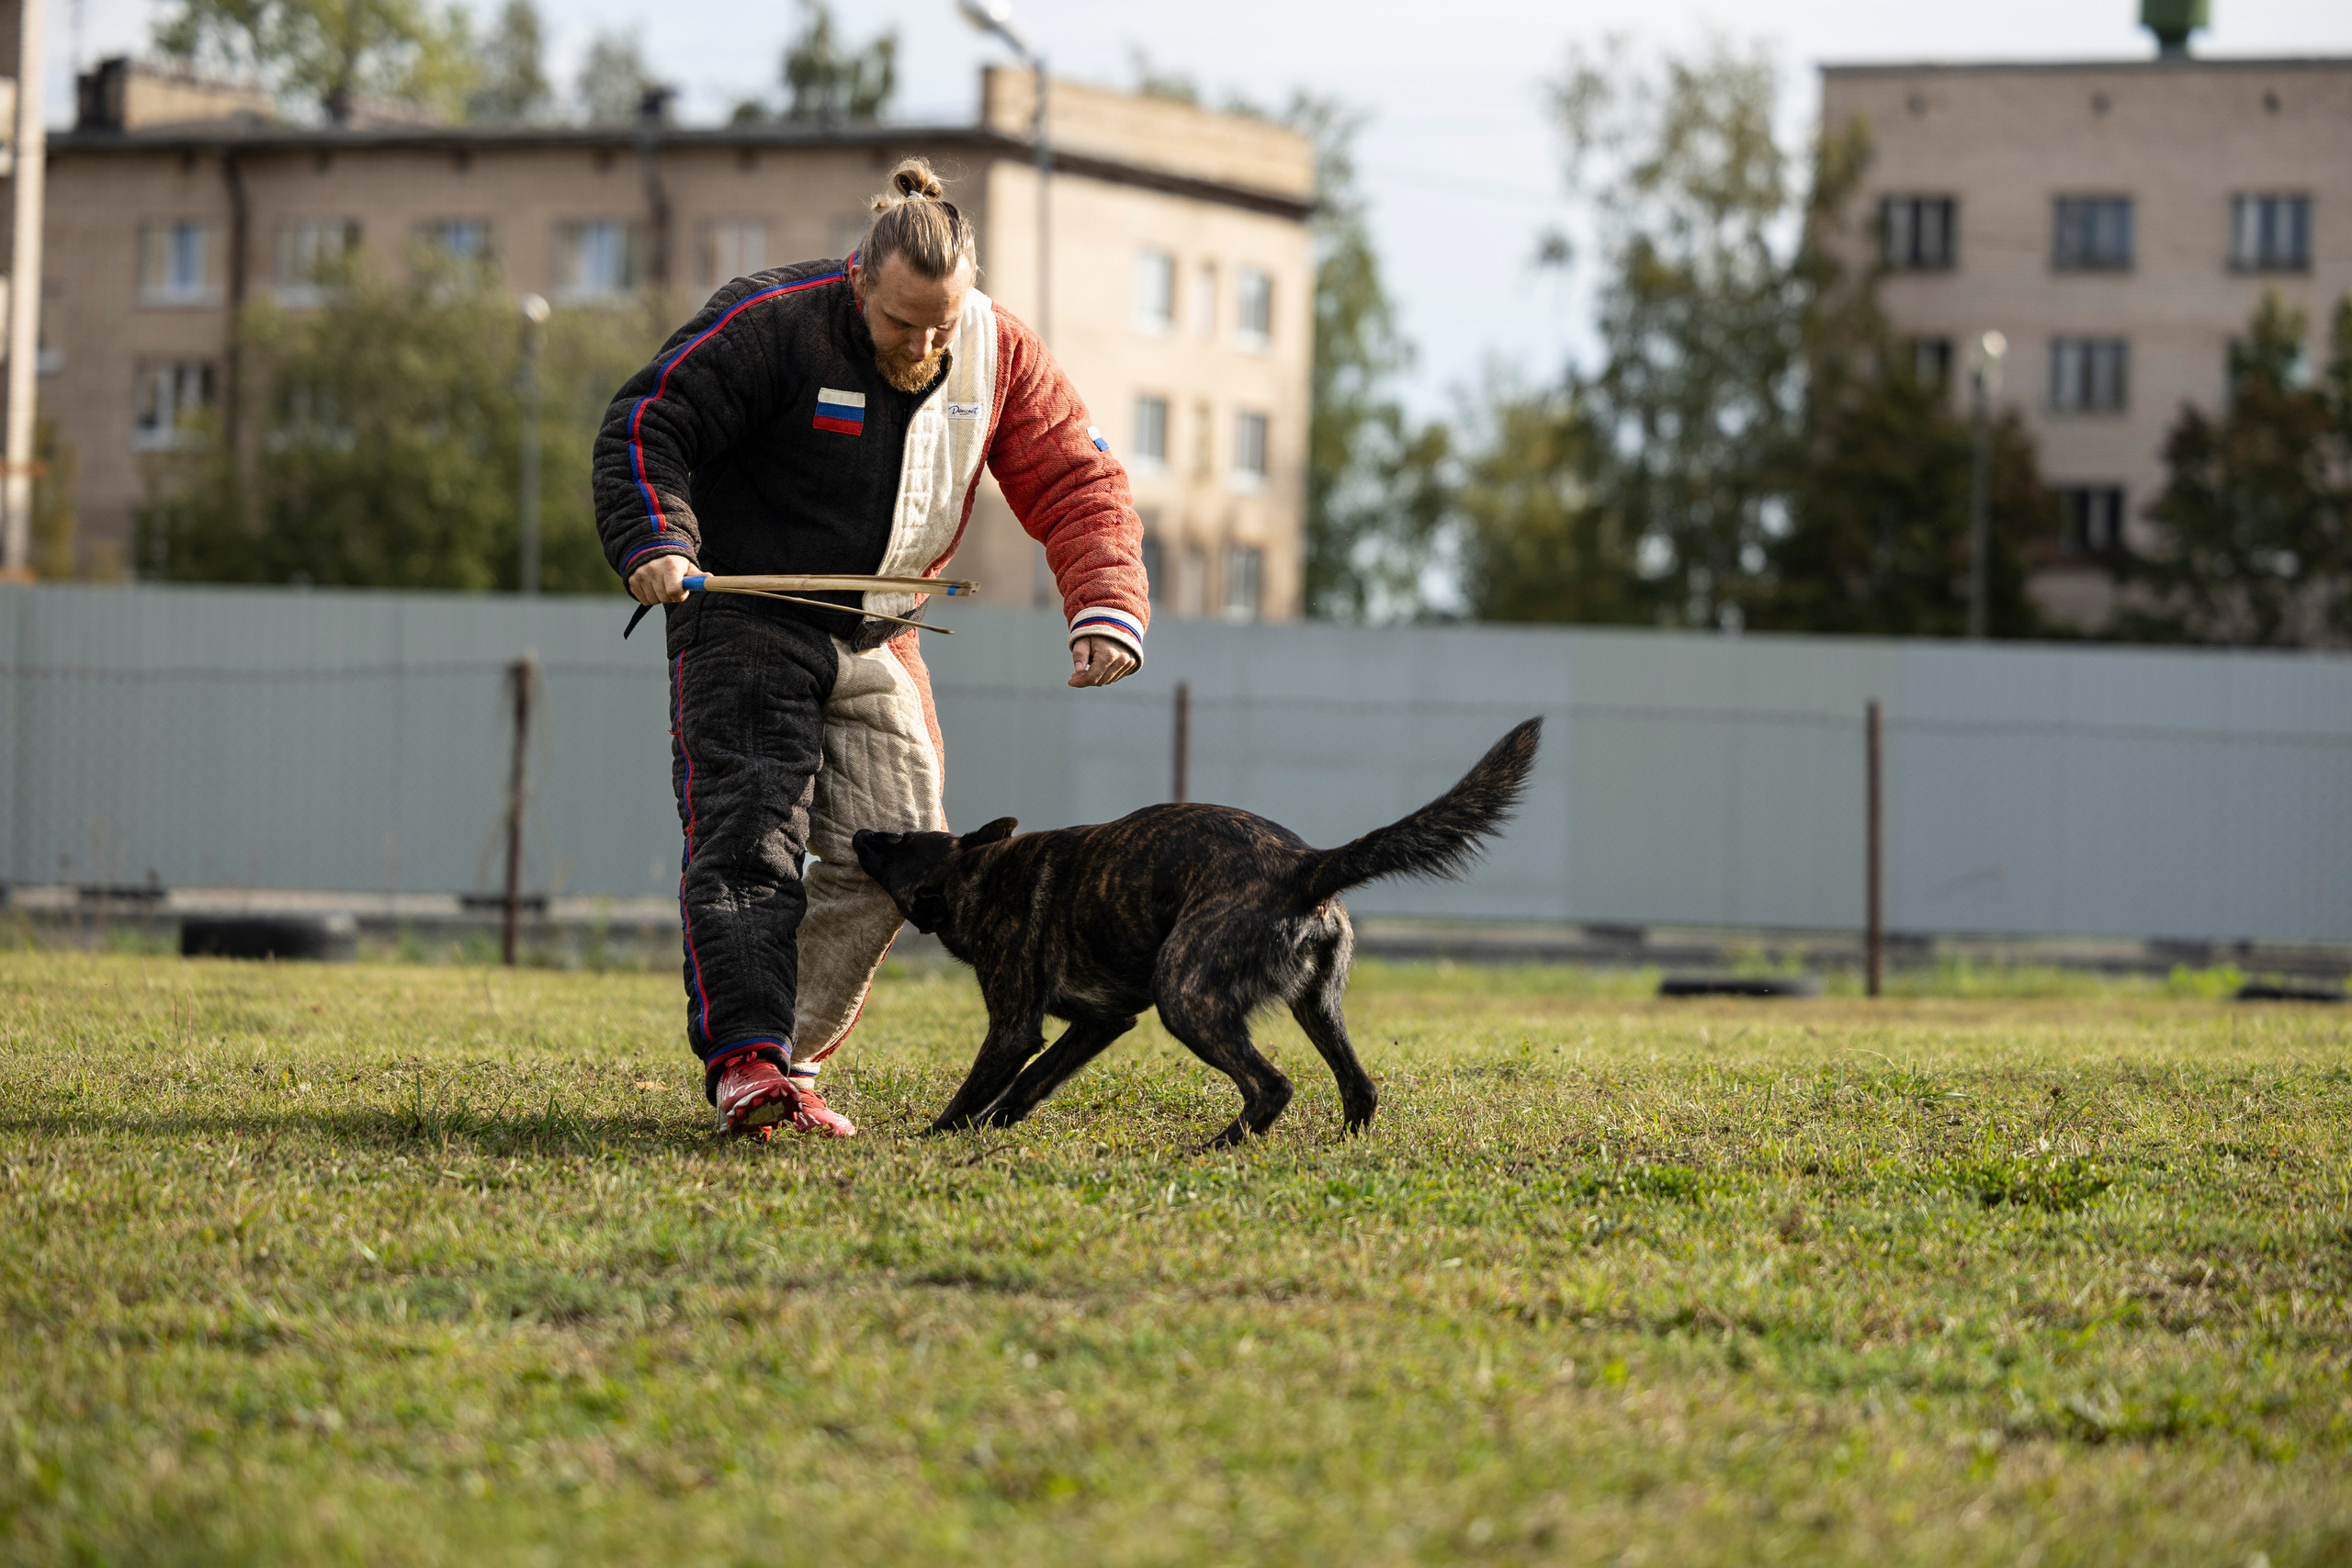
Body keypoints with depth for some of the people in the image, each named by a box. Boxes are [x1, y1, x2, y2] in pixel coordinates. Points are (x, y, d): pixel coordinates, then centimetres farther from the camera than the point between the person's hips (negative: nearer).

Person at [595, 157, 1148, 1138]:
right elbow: (647, 424, -16)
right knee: (747, 835, -17)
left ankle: (792, 1060, 8)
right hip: (744, 617, -6)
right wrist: (655, 542, -32)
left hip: (875, 640, 6)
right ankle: (745, 1059, -25)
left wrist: (1106, 609, -17)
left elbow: (1078, 484, -1)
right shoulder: (774, 325, -19)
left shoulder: (1000, 357, -4)